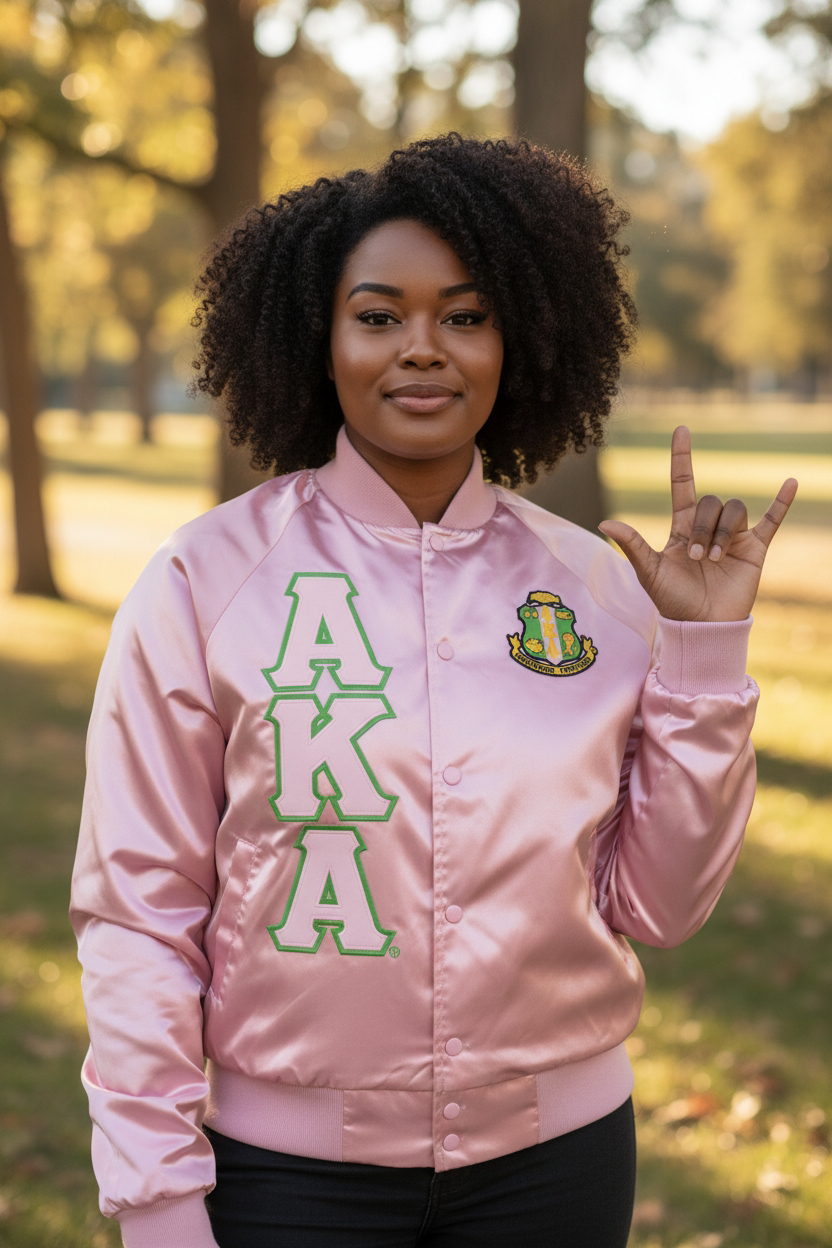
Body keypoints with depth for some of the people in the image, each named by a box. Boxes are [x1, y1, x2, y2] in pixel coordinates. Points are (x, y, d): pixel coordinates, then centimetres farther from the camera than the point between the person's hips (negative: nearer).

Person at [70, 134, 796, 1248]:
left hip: (559, 1153, 3)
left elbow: (659, 904, 0)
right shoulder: (209, 580, -10)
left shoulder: (597, 585, -2)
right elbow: (137, 910, -7)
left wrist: (705, 648, -7)